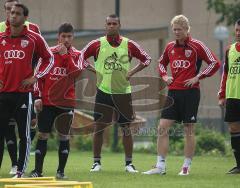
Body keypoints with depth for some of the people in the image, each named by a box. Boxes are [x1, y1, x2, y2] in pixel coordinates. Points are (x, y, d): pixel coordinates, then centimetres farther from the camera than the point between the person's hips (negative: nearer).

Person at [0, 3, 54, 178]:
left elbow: (49, 59, 10)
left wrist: (35, 77, 0)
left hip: (23, 92, -2)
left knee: (24, 134, 2)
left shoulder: (34, 38, 0)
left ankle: (21, 172, 9)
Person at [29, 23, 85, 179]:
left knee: (64, 136, 2)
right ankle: (37, 170, 4)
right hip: (47, 101, 0)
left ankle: (61, 171, 9)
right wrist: (38, 97, -1)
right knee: (43, 135, 0)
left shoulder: (76, 55, 4)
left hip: (66, 102, 0)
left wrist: (65, 55, -16)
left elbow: (76, 73, -14)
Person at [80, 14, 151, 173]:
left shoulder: (128, 45, 1)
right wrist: (94, 71, -3)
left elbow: (146, 59, 9)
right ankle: (97, 162, 8)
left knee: (126, 127, 3)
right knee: (99, 127, -2)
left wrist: (132, 72, -3)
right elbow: (80, 58, 7)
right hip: (103, 91, -1)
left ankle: (129, 163, 12)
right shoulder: (97, 44, -1)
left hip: (123, 92, 1)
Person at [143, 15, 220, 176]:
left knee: (189, 130, 0)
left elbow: (215, 63, -6)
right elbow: (162, 63, 29)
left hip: (190, 92, -5)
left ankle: (187, 167, 8)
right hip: (173, 92, 5)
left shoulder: (196, 46, -5)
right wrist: (164, 75, 9)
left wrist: (197, 77, -10)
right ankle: (161, 166, -1)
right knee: (162, 128, -3)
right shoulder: (170, 47, 11)